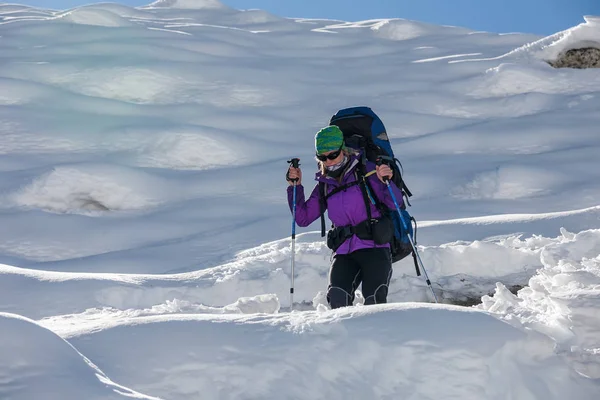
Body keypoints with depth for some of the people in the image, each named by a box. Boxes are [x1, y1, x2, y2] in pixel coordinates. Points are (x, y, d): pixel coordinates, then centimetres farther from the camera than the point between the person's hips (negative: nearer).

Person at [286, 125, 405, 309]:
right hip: (344, 253, 3)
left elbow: (395, 203, -3)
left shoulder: (366, 171, 3)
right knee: (337, 298, -23)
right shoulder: (324, 186, 16)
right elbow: (303, 218, 15)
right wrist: (295, 186, 6)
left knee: (374, 302, -23)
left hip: (374, 247, -3)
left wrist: (386, 182, -22)